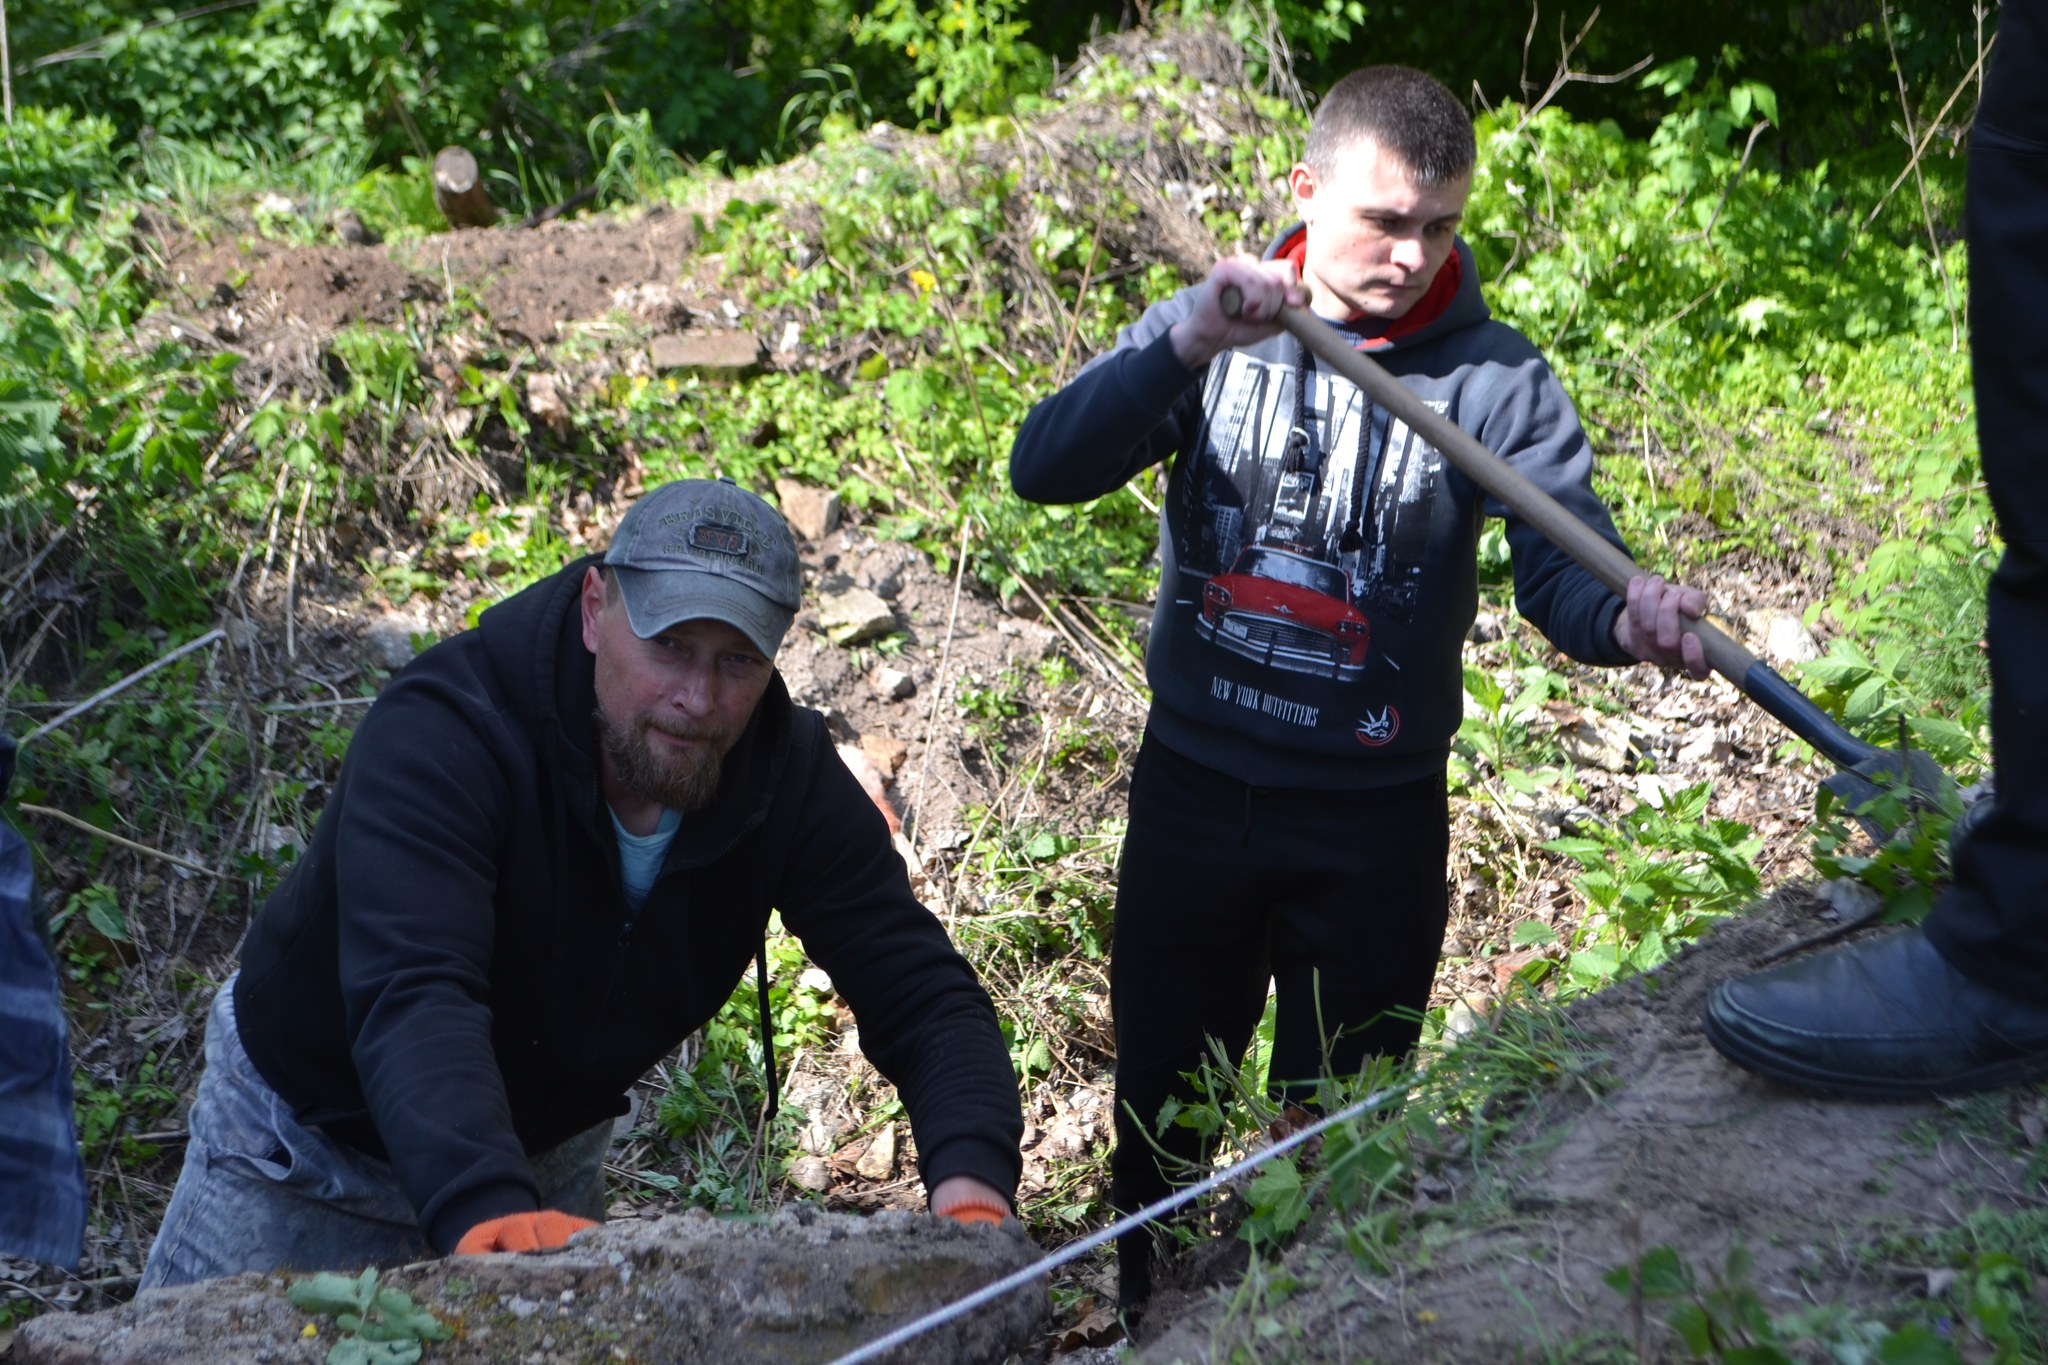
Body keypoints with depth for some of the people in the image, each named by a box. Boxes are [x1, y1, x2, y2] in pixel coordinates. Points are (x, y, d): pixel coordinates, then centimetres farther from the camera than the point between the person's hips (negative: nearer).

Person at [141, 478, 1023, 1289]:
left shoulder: (786, 776, -19)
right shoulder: (441, 733, -34)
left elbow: (923, 993, -21)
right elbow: (411, 998, -47)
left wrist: (970, 1183, -41)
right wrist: (489, 1214, -64)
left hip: (542, 1155, 4)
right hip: (313, 1137, -3)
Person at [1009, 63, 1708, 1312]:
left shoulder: (1493, 380, -7)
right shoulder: (1209, 331, -3)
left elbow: (1566, 564, -18)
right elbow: (1044, 469, -17)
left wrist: (1629, 617, -42)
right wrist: (1189, 348, -33)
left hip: (1374, 829, -1)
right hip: (1191, 789, 2)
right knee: (1158, 1113, 17)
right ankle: (1140, 1319, 40)